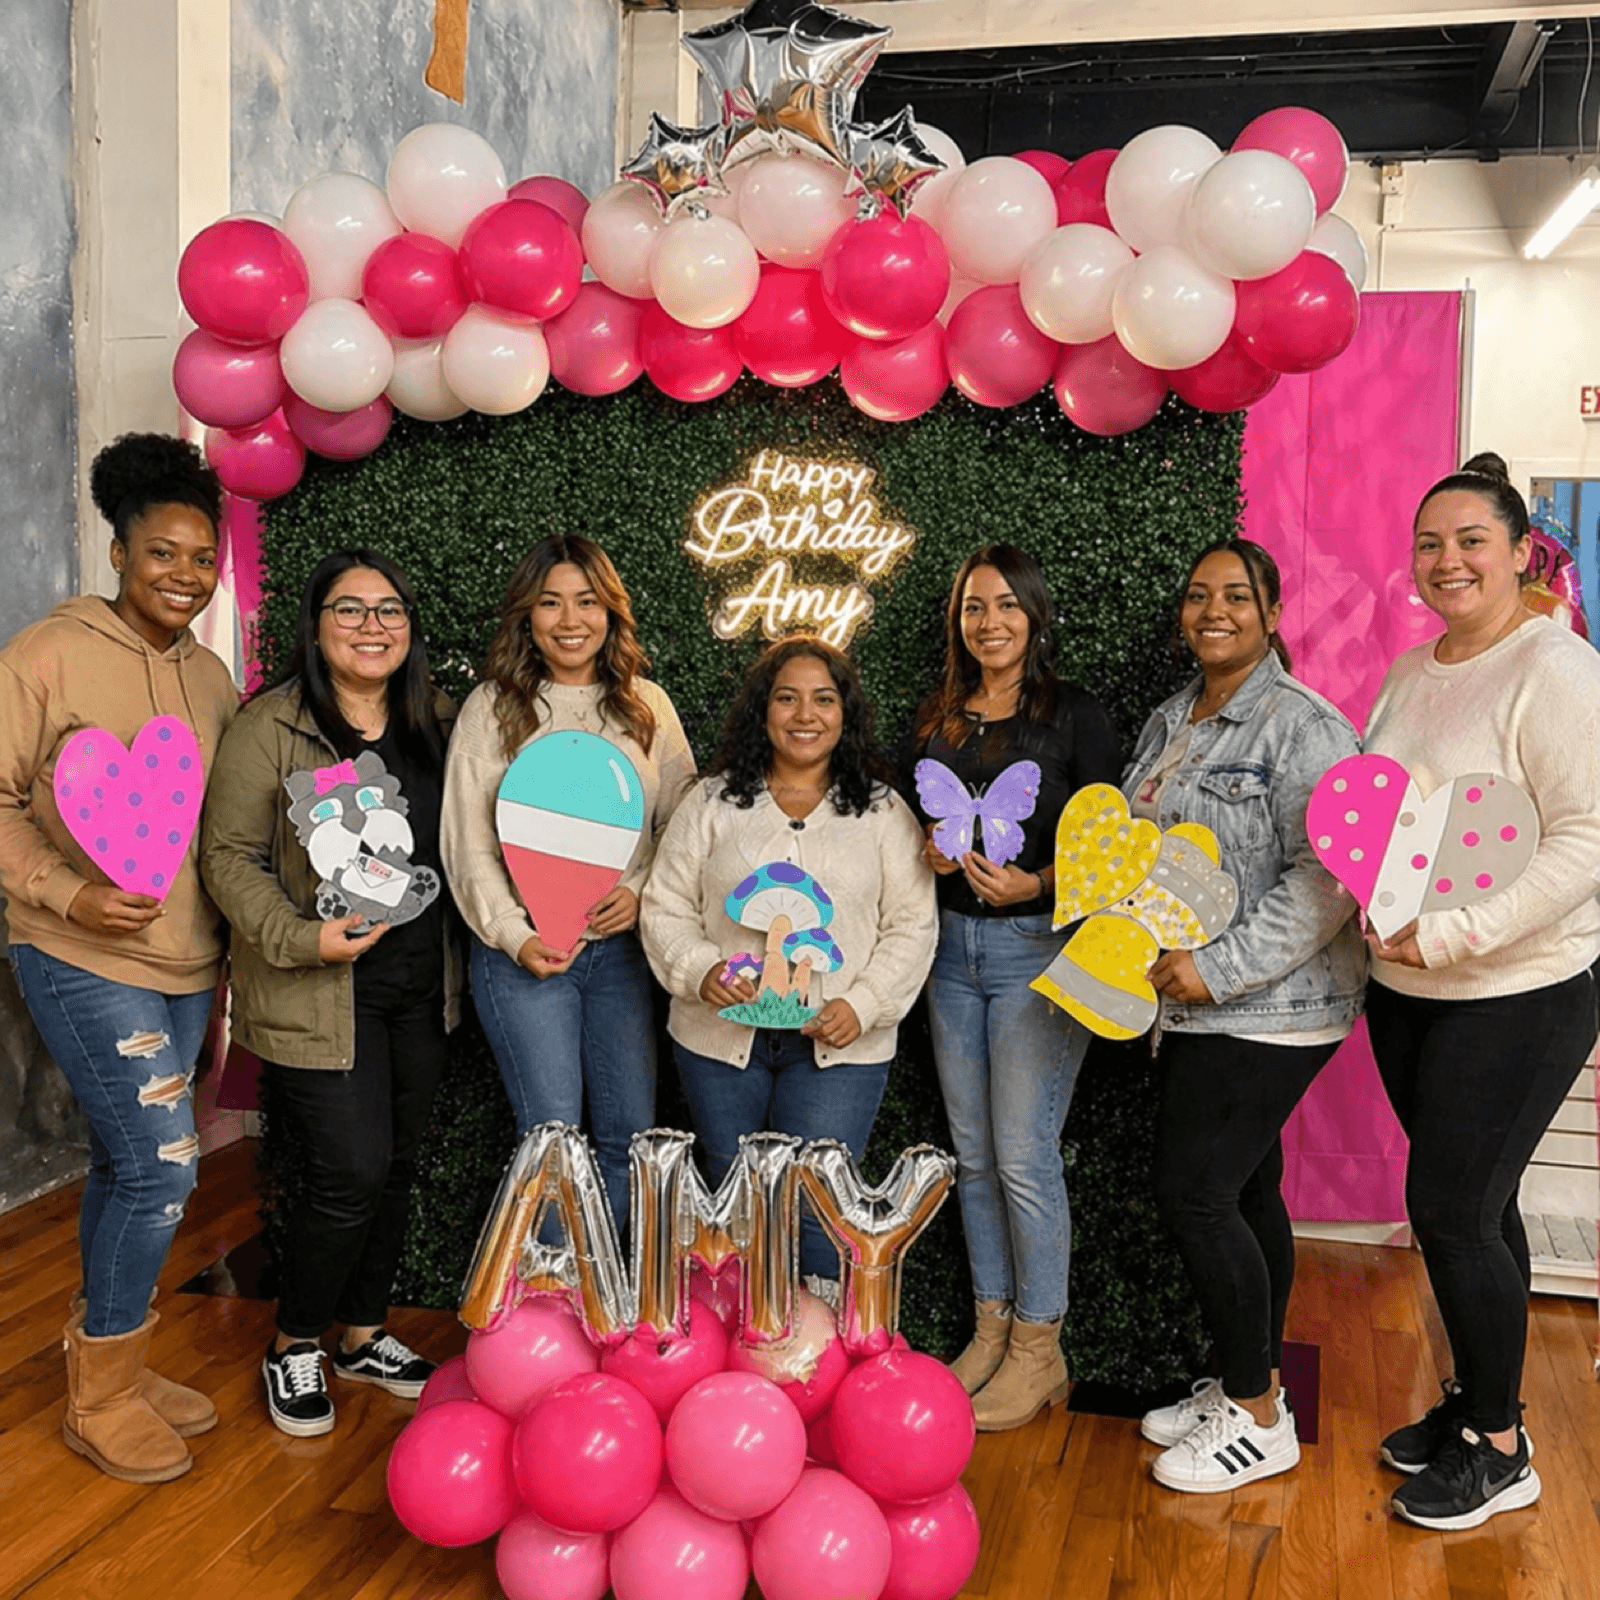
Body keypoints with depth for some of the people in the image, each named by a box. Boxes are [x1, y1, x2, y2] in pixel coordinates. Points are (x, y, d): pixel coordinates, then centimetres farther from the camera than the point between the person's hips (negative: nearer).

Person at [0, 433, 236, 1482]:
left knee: (128, 1167, 16)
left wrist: (230, 930, 9)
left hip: (185, 965, 6)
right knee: (163, 1163, -9)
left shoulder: (212, 678, 9)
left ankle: (110, 1363, 32)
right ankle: (100, 1397, 10)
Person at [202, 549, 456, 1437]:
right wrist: (300, 939, -22)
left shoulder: (434, 723, 8)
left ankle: (364, 1333, 33)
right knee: (351, 1171, -8)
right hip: (317, 995, -6)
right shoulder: (270, 728, -9)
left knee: (396, 1166, 14)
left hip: (418, 989, 6)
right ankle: (295, 1347, 16)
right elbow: (231, 856, -11)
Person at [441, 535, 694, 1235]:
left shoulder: (646, 705, 7)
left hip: (622, 947, 3)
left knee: (631, 1136, 8)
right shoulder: (491, 707, 0)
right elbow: (467, 844, -3)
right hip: (524, 951, -3)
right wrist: (515, 937, -14)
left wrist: (643, 892, -10)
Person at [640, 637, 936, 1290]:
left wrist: (862, 1005, -11)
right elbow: (665, 908, 4)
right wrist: (702, 972, -14)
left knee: (818, 1210, -7)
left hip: (839, 1044, -1)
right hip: (721, 1037, 1)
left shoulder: (882, 811, 6)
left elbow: (912, 925, 2)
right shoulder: (711, 802, 6)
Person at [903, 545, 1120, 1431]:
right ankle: (992, 1328, 25)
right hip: (952, 946, 6)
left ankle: (1039, 1348, 11)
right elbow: (905, 818, 19)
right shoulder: (937, 719, 11)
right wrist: (930, 851, -3)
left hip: (1038, 946, -5)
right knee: (973, 1153, 11)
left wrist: (1035, 884, -20)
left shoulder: (1075, 715, -4)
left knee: (1024, 1156, -4)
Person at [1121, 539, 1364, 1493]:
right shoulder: (1168, 724, 14)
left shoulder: (1306, 727, -13)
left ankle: (1259, 1420, 8)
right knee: (1245, 1191, 15)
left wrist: (1221, 969, -22)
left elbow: (1325, 877, -21)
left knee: (1195, 1192, -7)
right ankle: (1252, 1384, 28)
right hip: (1196, 1007, 8)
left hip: (1268, 1010, -8)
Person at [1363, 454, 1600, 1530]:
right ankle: (1475, 1398, 32)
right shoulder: (1410, 672, 11)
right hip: (1405, 989, 7)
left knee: (1451, 1209, -2)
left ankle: (1502, 1450, 17)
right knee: (1473, 1205, 17)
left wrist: (1454, 934, -26)